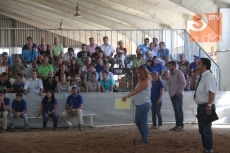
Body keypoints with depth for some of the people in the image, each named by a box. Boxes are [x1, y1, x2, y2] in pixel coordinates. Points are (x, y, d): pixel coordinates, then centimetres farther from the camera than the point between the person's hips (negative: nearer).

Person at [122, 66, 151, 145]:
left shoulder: (145, 81, -15)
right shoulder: (141, 81, 19)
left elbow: (136, 91, -27)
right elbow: (136, 91, 17)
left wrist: (127, 96, -35)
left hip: (144, 105, -11)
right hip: (140, 105, 11)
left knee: (143, 122, -4)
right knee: (137, 121, 17)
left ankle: (145, 140, 2)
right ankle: (143, 138, 27)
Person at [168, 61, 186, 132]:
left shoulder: (179, 73, -8)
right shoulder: (170, 73, 16)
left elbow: (183, 82, -13)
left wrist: (179, 91, -14)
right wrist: (169, 91, 8)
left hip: (178, 94, -7)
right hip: (172, 94, 7)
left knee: (179, 109, -6)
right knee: (175, 110, 8)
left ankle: (181, 126, -4)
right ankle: (177, 125, 12)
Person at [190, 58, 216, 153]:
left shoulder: (209, 77, -15)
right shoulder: (201, 77, 14)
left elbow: (212, 92, -24)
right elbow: (192, 88, 24)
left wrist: (209, 105, -31)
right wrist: (194, 76, 13)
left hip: (206, 107, -10)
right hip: (200, 106, 10)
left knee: (206, 129, -4)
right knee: (202, 130, 17)